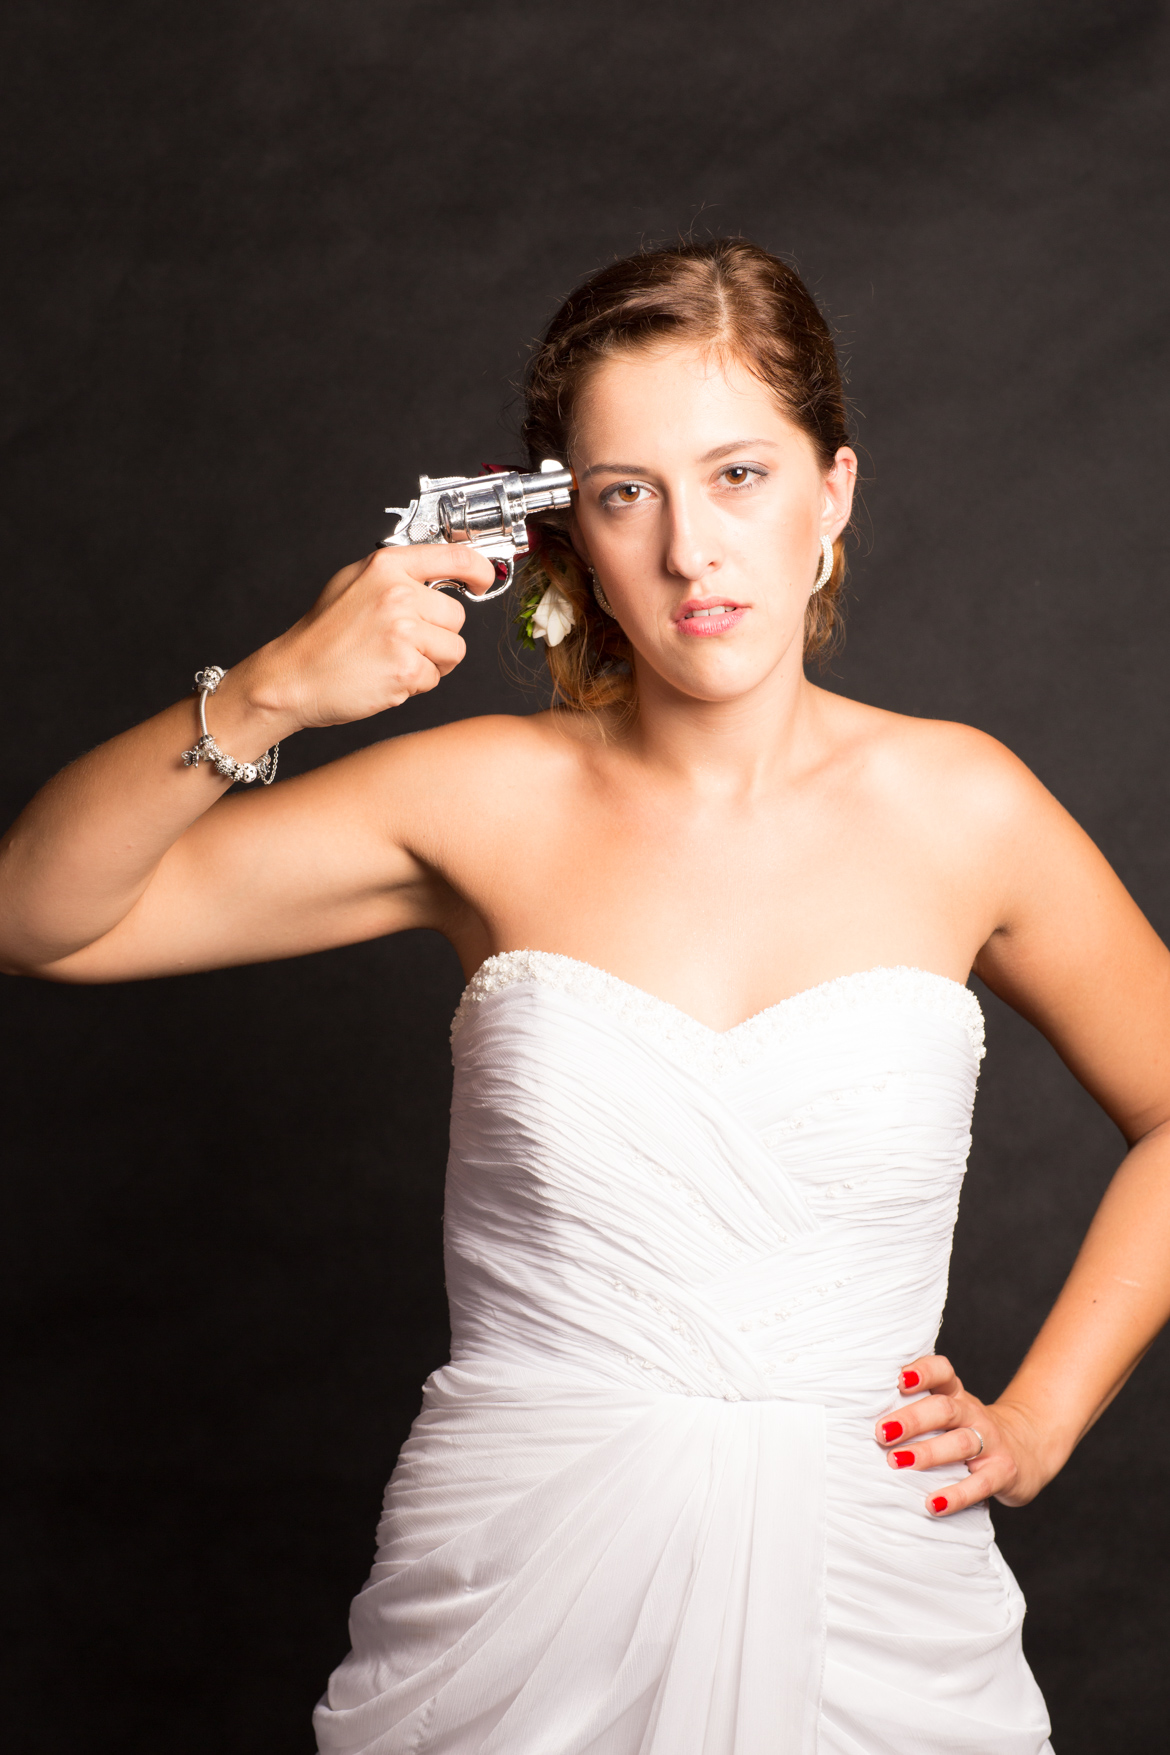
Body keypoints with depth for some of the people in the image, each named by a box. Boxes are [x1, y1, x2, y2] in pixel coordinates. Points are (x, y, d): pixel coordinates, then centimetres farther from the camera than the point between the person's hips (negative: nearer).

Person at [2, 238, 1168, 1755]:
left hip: (870, 1624, 1)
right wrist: (263, 697, -21)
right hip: (515, 1612, 0)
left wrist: (1037, 1421, 3)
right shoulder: (493, 801, -5)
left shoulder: (961, 809, -4)